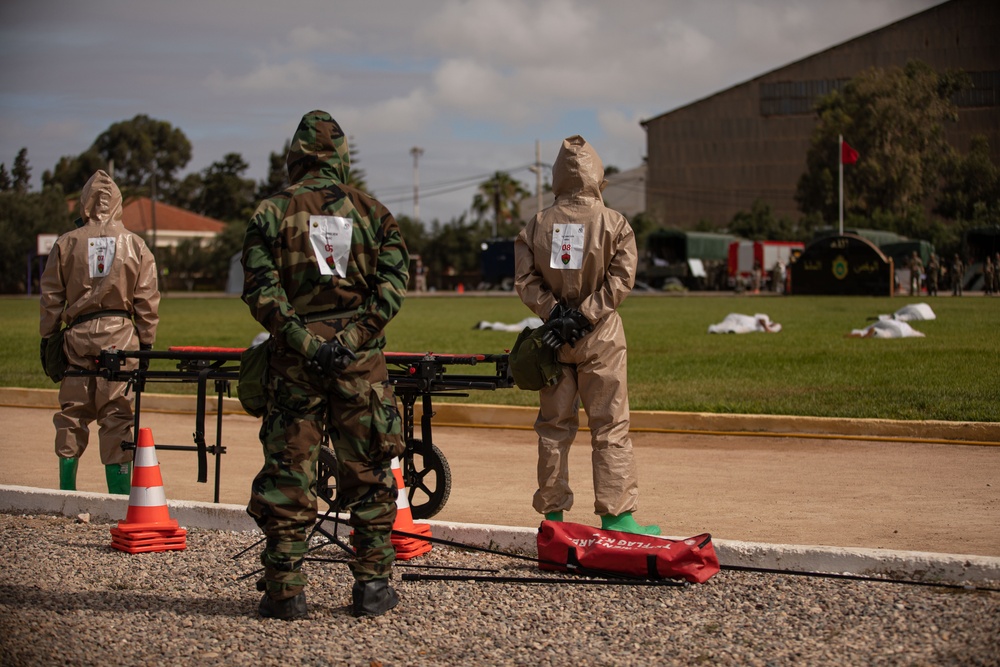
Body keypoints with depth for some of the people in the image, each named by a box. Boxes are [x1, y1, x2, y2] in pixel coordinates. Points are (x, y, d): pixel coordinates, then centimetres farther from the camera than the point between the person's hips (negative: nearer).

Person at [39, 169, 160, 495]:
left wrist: (47, 338, 13)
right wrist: (146, 341, 8)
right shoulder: (134, 244, 3)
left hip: (77, 334, 1)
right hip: (120, 334, -1)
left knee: (72, 412, 9)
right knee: (117, 413, 1)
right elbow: (147, 300, 2)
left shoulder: (66, 243, 4)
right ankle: (119, 491, 0)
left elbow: (51, 296, 6)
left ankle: (66, 489, 13)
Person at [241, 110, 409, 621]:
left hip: (295, 361, -1)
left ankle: (285, 591, 4)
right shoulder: (371, 211, 6)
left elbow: (261, 291, -10)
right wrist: (351, 339, -9)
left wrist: (304, 342, -13)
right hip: (361, 360, 1)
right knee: (368, 474, 9)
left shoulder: (272, 213, 2)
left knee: (288, 474, 4)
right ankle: (372, 586, 12)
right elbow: (392, 284, -4)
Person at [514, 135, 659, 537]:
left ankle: (552, 513, 14)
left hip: (553, 337, 3)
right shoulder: (614, 223, -6)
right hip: (600, 337, -3)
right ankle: (616, 515, 0)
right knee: (610, 427, 1)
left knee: (554, 426, 10)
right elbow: (621, 278, -12)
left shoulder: (538, 224, 2)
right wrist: (583, 316, -12)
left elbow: (524, 279, -3)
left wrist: (552, 312, -8)